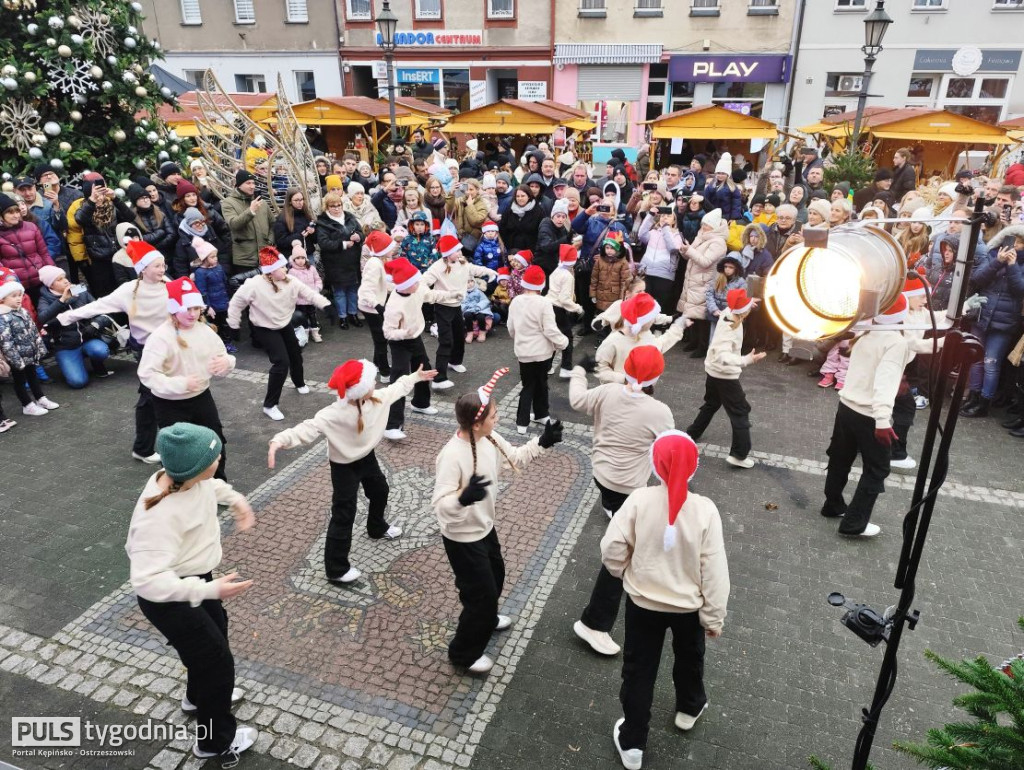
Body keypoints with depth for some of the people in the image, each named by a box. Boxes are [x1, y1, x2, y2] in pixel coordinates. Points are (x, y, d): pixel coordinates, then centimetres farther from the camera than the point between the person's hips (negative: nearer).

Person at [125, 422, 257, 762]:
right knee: (217, 659, 6)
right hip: (168, 598, -9)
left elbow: (212, 486, 12)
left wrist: (237, 501, 0)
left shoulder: (190, 478, -15)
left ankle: (200, 695, 60)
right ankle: (216, 740, 31)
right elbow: (149, 580, -43)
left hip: (194, 579, 9)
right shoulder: (161, 515, -40)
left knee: (215, 631, 31)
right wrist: (211, 589, -45)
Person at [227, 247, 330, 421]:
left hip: (285, 325, 6)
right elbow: (236, 303, -16)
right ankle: (269, 405, -7)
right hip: (265, 329, -6)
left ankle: (299, 383, 55)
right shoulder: (254, 285, -28)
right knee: (282, 362, -18)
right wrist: (234, 325, -8)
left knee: (295, 354, 22)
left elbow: (309, 294, -14)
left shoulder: (290, 282, -16)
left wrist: (326, 305, -28)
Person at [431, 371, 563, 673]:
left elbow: (515, 457, 8)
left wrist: (542, 442, -7)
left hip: (485, 527, 9)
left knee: (495, 577, 29)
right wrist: (464, 497, -53)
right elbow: (439, 504, -33)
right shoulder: (452, 456, -34)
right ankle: (464, 653, 29)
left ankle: (485, 618, 60)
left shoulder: (490, 439, -10)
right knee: (482, 593, 5)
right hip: (462, 537, -8)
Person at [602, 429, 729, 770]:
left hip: (643, 602, -1)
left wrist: (626, 573, 3)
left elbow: (611, 548, -19)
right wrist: (714, 616, -3)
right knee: (689, 658, 30)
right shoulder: (705, 509, -20)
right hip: (689, 605, 1)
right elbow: (714, 570, -15)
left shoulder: (639, 500, -21)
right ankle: (689, 709, 56)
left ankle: (631, 743, 28)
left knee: (638, 670, 16)